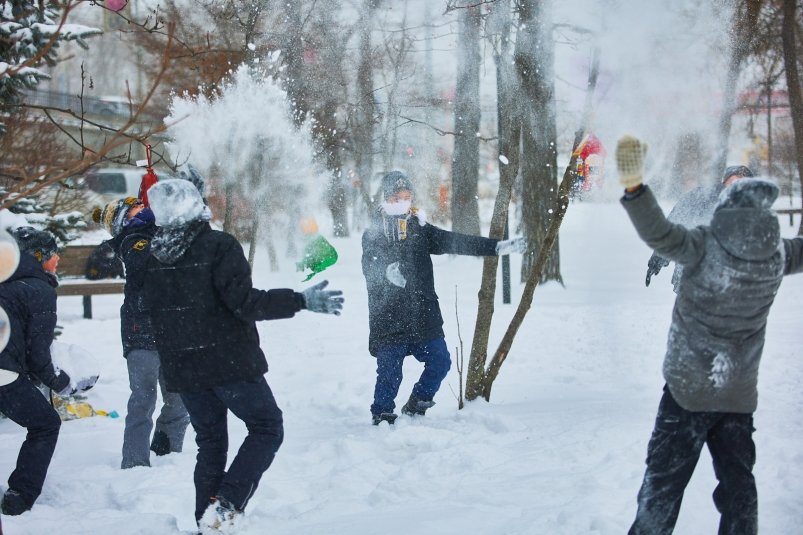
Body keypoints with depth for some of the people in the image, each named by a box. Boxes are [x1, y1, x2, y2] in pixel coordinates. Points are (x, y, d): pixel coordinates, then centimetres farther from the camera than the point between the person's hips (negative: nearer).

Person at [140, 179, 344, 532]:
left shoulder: (151, 255, 4)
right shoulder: (218, 245, -14)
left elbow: (147, 310, 11)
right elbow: (244, 302, -21)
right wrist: (302, 301, -18)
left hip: (182, 369, 6)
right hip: (229, 362, -6)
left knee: (210, 443, 17)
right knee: (267, 428, 7)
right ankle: (225, 506, -8)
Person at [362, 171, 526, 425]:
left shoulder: (421, 229, 11)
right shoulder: (373, 234, 0)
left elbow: (456, 242, 7)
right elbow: (369, 268, -16)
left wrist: (497, 246, 1)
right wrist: (387, 271, -39)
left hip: (424, 316, 4)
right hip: (388, 320, -4)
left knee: (440, 362, 4)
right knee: (389, 372, -6)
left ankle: (415, 407, 23)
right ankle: (382, 417, 12)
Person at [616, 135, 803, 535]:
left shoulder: (705, 248, -17)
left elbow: (659, 233, -33)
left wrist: (633, 186, -43)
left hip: (687, 393, -3)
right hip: (739, 399, 3)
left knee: (662, 486, 5)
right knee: (739, 490, 14)